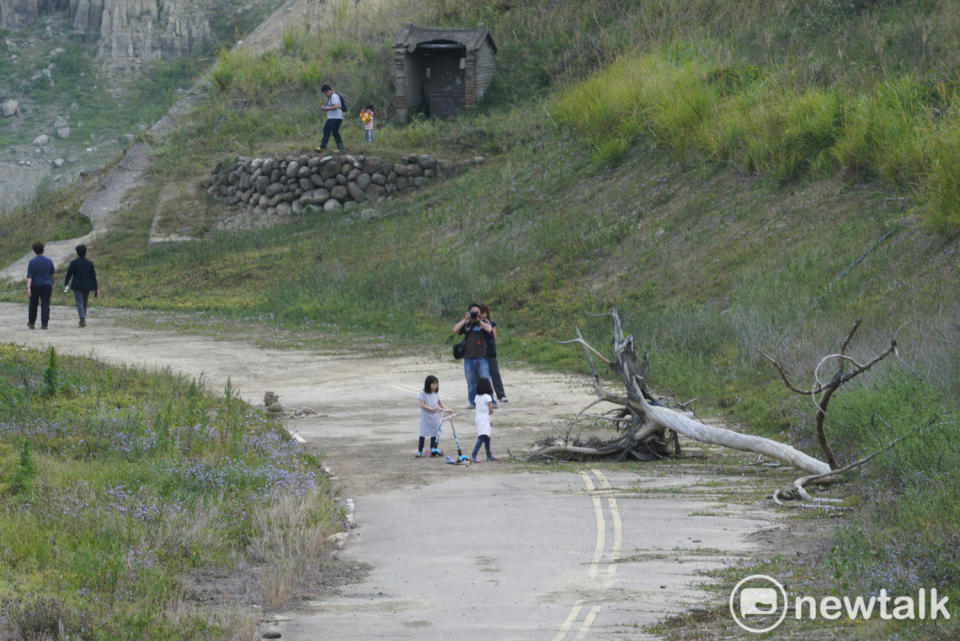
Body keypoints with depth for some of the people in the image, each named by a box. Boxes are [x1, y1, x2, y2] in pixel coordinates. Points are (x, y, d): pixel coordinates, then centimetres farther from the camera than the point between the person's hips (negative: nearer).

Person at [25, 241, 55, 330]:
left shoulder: (32, 262, -7)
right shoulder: (49, 261, -1)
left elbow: (29, 276, -14)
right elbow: (52, 274, 9)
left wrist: (28, 288, -20)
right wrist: (52, 284, 24)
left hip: (34, 286, 0)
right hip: (46, 286, 0)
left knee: (33, 305, 15)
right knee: (45, 305, -3)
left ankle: (31, 323, 28)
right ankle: (44, 324, -13)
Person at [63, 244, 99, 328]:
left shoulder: (73, 263, -8)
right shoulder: (90, 263, -3)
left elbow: (68, 274, -2)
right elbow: (93, 277, -3)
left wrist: (65, 284, 13)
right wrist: (96, 289, 1)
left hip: (77, 287, -3)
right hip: (87, 286, 3)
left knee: (79, 303, -5)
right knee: (84, 303, 18)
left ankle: (82, 319, -25)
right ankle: (83, 320, 28)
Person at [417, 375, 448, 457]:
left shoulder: (436, 393, 5)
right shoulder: (423, 393, -12)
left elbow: (440, 402, 15)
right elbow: (422, 405, -16)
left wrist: (446, 409, 0)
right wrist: (431, 409, -25)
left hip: (435, 416, 5)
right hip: (426, 417, -5)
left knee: (434, 433, 10)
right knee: (423, 434, 1)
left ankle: (433, 450, 20)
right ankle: (420, 451, 9)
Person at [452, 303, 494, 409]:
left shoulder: (484, 322, 7)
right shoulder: (466, 324, 12)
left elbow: (489, 329, -14)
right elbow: (455, 330, -2)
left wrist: (478, 320, -13)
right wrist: (465, 320, -6)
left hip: (482, 357, -2)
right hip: (468, 358, 2)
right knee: (471, 382, 6)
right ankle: (473, 403, 12)